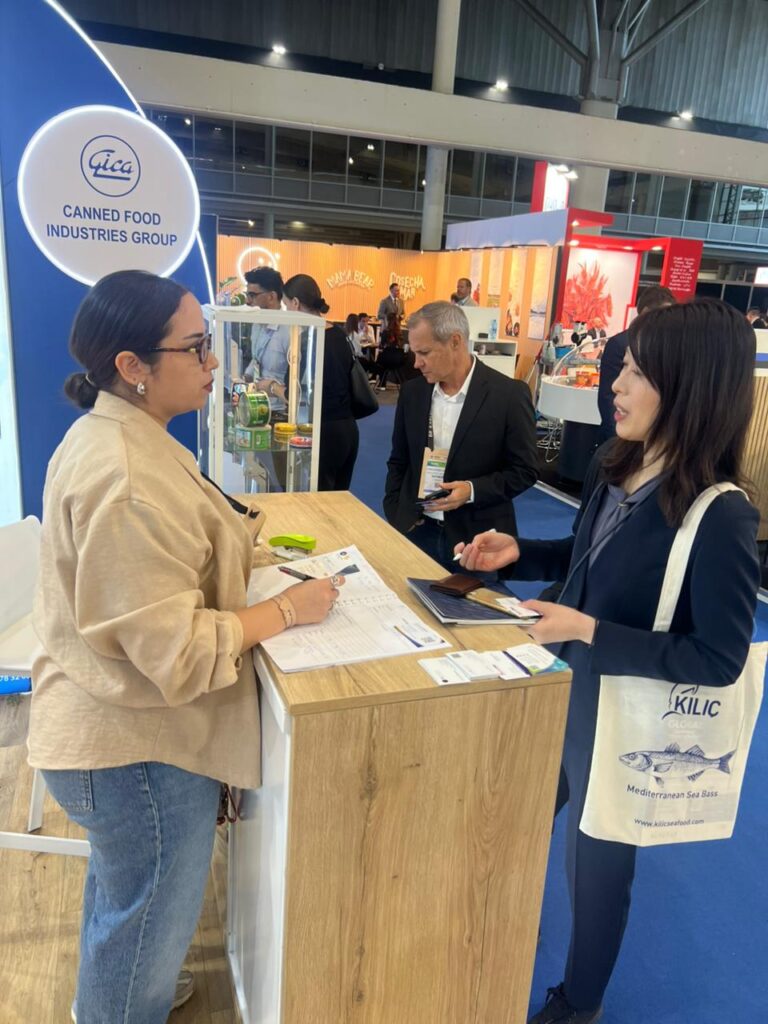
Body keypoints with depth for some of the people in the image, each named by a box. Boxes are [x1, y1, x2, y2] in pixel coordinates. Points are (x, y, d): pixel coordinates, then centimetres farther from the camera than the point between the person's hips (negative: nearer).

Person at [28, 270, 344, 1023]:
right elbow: (177, 653, -30)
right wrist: (288, 610, -20)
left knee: (122, 895, 33)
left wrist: (232, 547, 6)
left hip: (112, 725, 10)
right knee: (151, 918, 16)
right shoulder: (126, 480, -32)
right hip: (140, 742, -10)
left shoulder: (110, 434, 2)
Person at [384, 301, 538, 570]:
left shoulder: (509, 394, -11)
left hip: (478, 540, -3)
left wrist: (473, 490, -20)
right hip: (415, 532, 3)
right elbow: (398, 462, 11)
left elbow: (524, 471, -7)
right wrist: (394, 519, 2)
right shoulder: (412, 391, 2)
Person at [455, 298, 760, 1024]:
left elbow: (719, 660, -23)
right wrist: (516, 554, -6)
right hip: (563, 684, 7)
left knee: (596, 856, 17)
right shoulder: (613, 466, -6)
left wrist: (591, 633, -28)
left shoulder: (720, 515, -26)